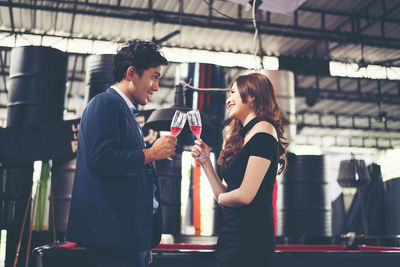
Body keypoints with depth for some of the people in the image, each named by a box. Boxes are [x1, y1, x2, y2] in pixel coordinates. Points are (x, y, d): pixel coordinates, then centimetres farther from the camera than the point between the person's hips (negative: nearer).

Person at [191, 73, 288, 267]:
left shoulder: (263, 130, -11)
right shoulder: (243, 136, 16)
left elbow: (245, 195, -18)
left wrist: (221, 197, 1)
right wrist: (205, 161, 10)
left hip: (248, 237, -8)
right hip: (230, 236, 8)